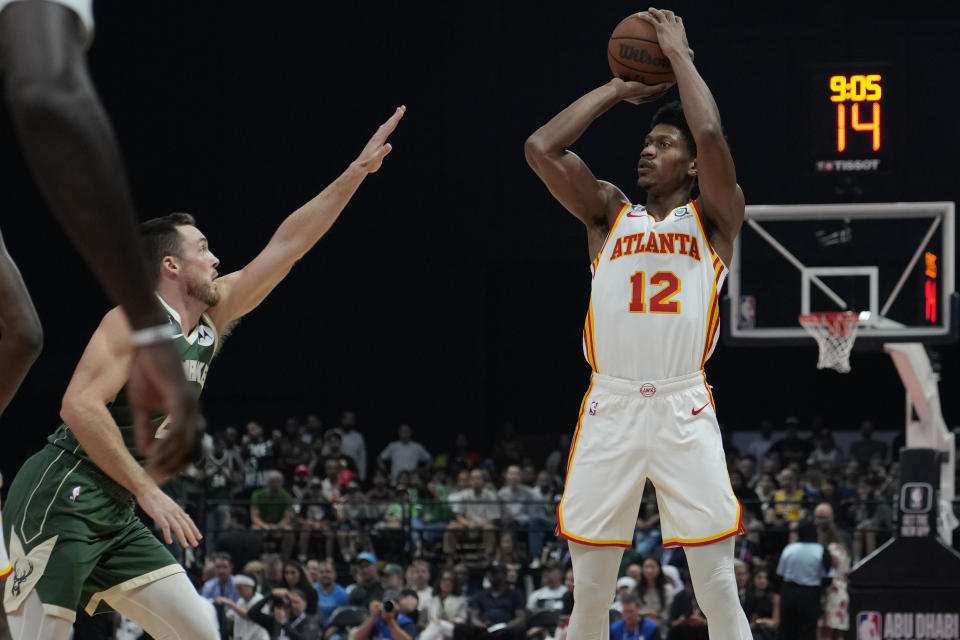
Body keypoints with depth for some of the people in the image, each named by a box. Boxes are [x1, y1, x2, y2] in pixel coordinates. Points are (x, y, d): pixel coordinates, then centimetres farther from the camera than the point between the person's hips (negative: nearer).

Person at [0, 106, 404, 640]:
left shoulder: (211, 318, 14)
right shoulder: (137, 321, -12)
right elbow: (81, 407, -23)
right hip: (63, 499, -9)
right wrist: (149, 492, -25)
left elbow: (287, 246, 17)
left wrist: (358, 170, 16)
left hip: (115, 516, 9)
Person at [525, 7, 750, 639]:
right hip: (610, 409, 3)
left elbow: (711, 136, -10)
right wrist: (620, 88, 11)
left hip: (684, 411, -3)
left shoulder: (713, 218, 8)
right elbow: (541, 149, 4)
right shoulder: (609, 213, 16)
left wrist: (679, 53, 2)